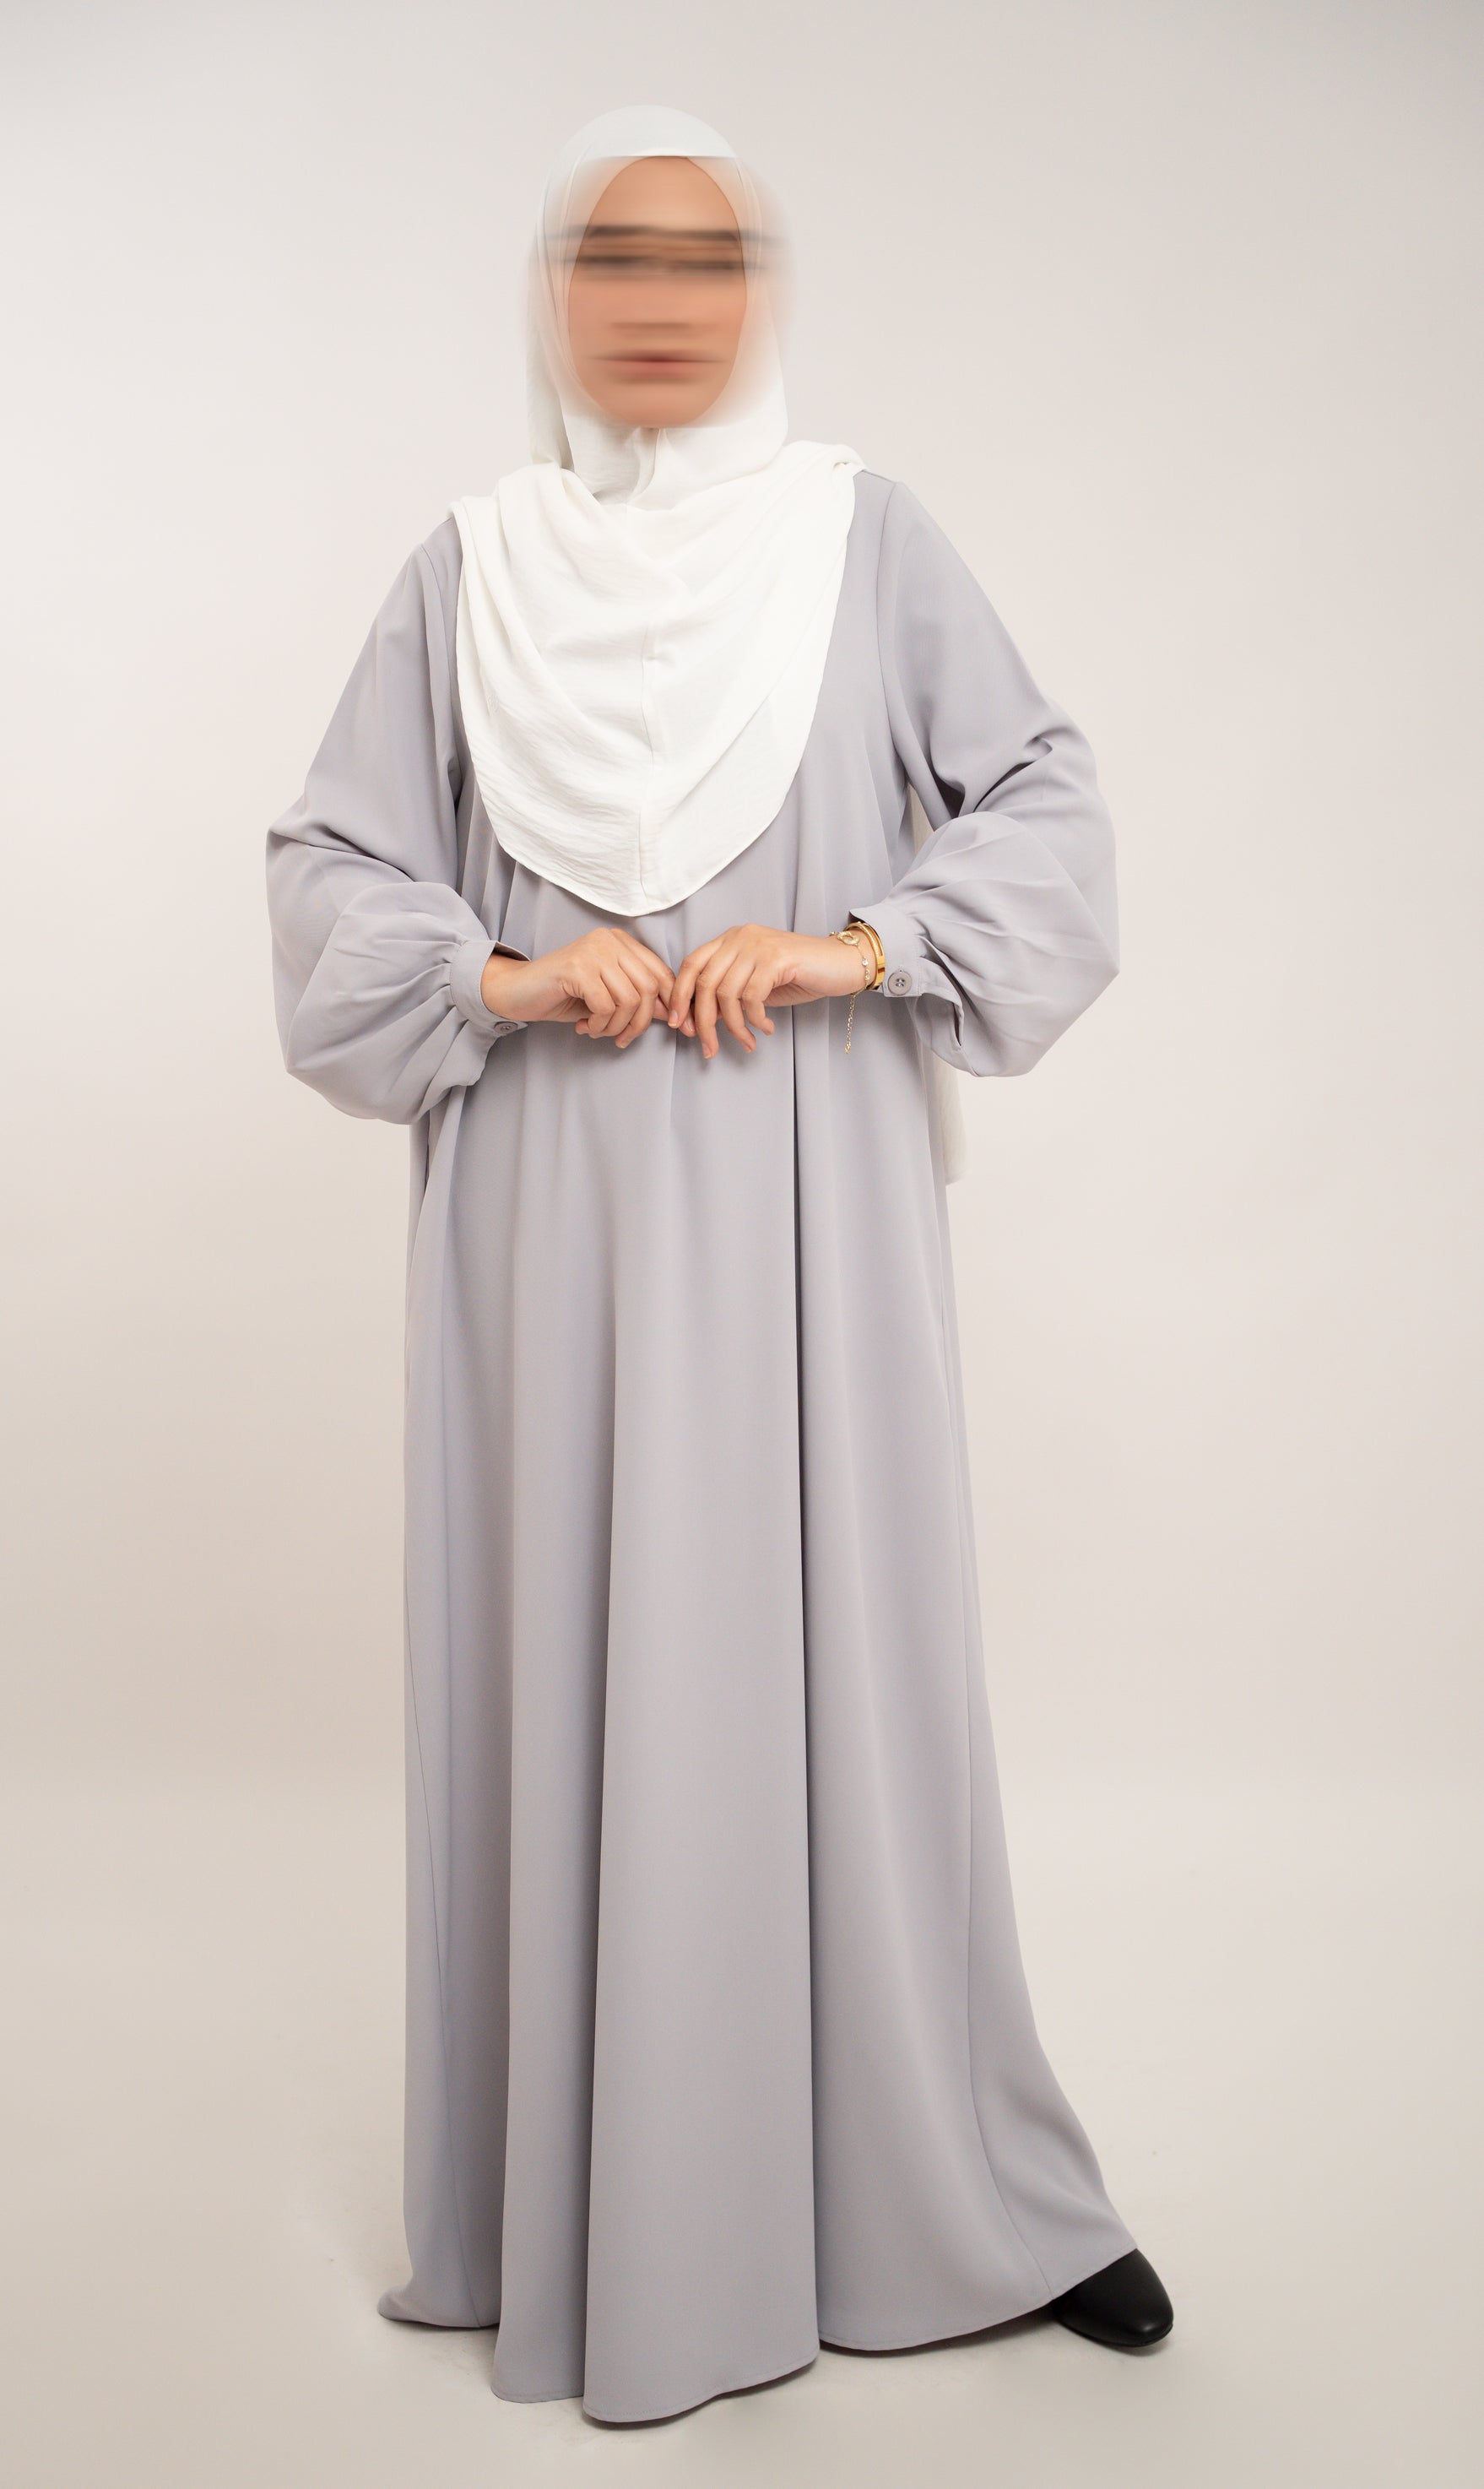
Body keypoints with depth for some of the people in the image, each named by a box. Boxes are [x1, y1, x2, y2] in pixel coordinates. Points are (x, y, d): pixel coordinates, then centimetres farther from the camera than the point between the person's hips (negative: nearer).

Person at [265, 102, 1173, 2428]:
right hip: (551, 1211, 1)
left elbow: (1048, 807, 4)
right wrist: (503, 973, -9)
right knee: (568, 1652, 4)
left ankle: (946, 2191, 21)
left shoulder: (863, 530, 7)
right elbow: (329, 868, 8)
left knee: (843, 1650, 3)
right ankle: (594, 2203, 21)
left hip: (806, 1206, -1)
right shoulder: (468, 568, 9)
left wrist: (860, 946, -11)